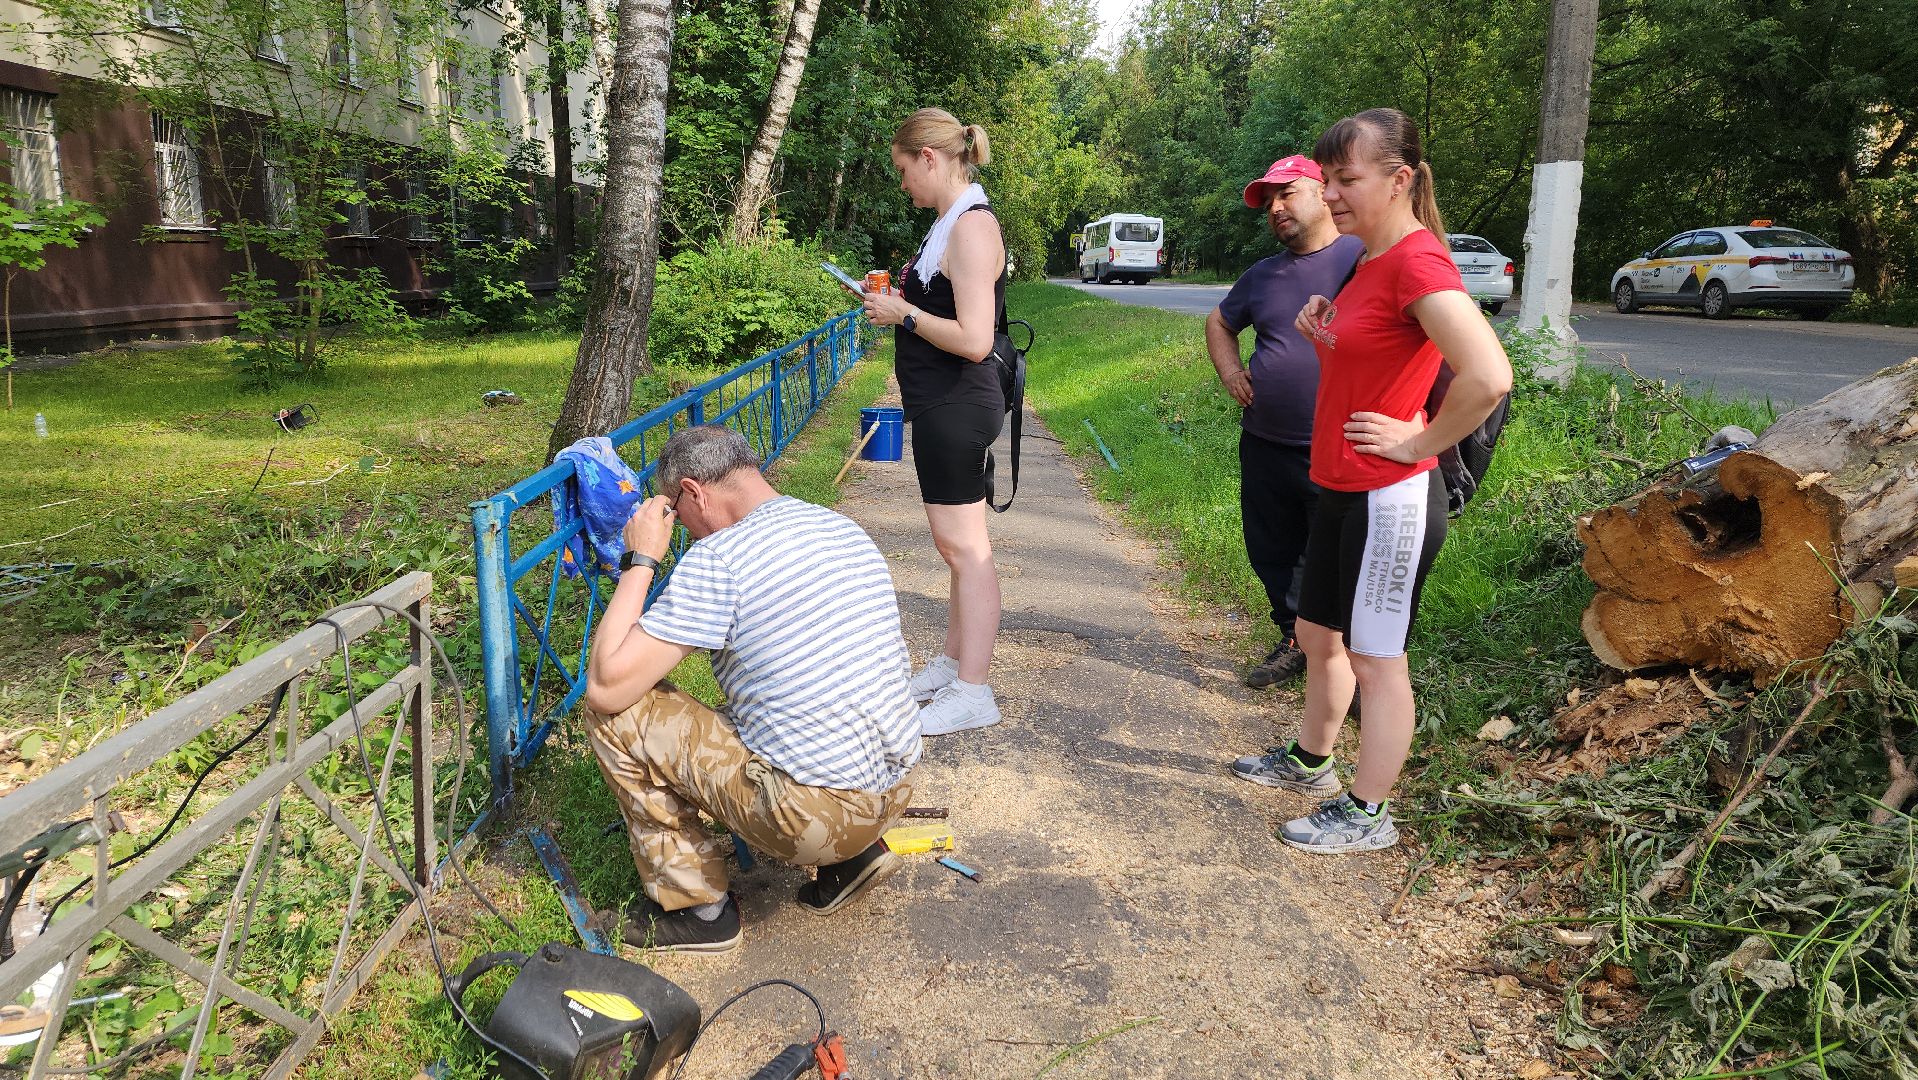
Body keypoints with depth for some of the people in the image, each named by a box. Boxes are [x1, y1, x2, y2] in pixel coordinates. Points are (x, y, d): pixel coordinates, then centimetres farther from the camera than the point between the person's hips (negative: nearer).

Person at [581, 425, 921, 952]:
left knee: (612, 711, 0)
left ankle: (698, 907, 10)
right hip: (896, 788, 8)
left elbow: (606, 686, -15)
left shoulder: (717, 558, -16)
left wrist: (640, 560, -7)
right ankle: (852, 854, 17)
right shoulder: (845, 528, 9)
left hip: (814, 816, -8)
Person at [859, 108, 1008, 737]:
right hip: (942, 408, 11)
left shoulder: (973, 226, -17)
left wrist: (904, 313, -14)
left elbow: (974, 339, -25)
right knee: (954, 543, 17)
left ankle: (971, 693, 6)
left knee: (964, 545, -4)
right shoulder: (952, 223, 14)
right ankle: (952, 665, 30)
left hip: (957, 408, -11)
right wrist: (902, 301, 10)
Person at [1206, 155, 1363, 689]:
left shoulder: (1363, 258, -6)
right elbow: (1219, 322, 30)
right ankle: (1295, 643, 36)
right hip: (1264, 447, 6)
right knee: (1272, 556, 16)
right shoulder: (1262, 275, 14)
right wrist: (1229, 369, 12)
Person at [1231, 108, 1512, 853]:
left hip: (1389, 500, -10)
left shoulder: (1418, 263, -20)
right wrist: (1322, 328, 6)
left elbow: (1489, 376, -32)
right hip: (1340, 490, 10)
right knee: (1318, 633, 21)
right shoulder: (1371, 262, 10)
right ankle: (1310, 762, 41)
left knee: (1375, 657, 3)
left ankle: (1367, 814, 19)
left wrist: (1418, 442, -20)